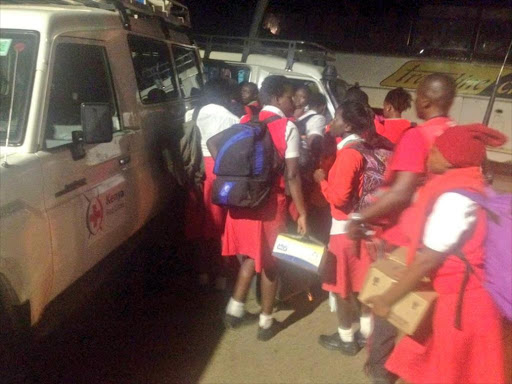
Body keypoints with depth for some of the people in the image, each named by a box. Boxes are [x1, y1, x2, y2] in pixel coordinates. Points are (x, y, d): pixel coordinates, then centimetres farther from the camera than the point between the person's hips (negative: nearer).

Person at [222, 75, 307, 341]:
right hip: (270, 203, -5)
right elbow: (292, 174, -13)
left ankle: (235, 308, 21)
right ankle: (266, 323, 22)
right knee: (270, 262, 10)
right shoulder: (288, 128, -8)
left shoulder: (245, 123, 8)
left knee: (252, 256, 22)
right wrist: (302, 212, -9)